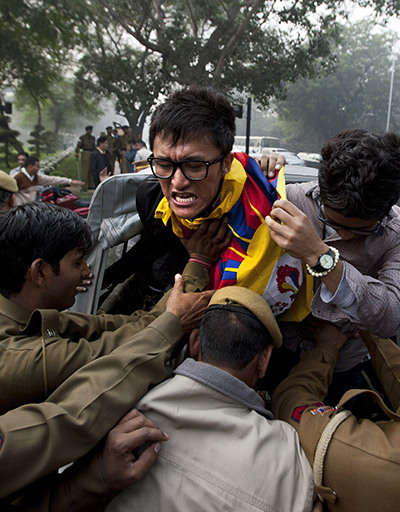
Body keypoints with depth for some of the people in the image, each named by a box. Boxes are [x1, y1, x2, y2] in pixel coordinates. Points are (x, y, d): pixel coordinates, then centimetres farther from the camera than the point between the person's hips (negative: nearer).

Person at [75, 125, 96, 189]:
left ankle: (90, 185, 13)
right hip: (85, 154, -6)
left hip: (92, 154, 6)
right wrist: (77, 152, -19)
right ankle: (85, 185, -8)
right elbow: (78, 145, -7)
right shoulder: (82, 137, 0)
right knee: (85, 170, -9)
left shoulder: (93, 138, 18)